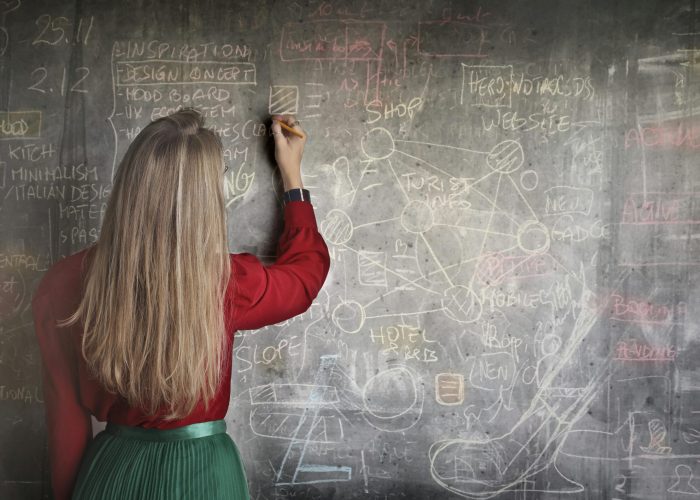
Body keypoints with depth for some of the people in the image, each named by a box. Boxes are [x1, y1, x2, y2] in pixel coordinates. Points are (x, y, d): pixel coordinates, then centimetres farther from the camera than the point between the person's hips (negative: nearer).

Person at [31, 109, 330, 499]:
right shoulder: (226, 284, -21)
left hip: (108, 469, 2)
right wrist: (292, 175, 11)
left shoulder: (66, 282, -15)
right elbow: (308, 267, 0)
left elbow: (65, 415, -4)